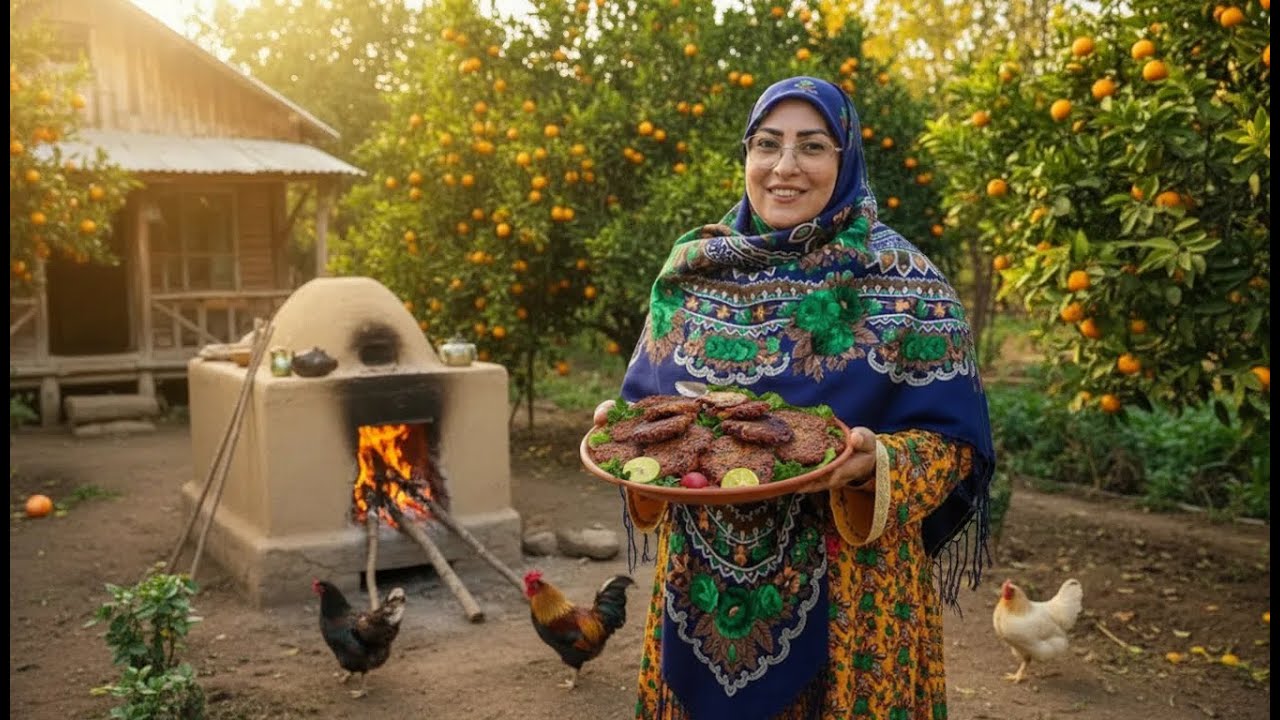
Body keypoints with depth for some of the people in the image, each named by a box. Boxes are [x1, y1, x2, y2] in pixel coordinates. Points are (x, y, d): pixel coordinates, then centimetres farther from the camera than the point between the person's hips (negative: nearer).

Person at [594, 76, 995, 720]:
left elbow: (954, 440, -7)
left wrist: (877, 464, -26)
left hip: (844, 593, -3)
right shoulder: (692, 269, 3)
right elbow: (646, 399, 12)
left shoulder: (901, 282, -7)